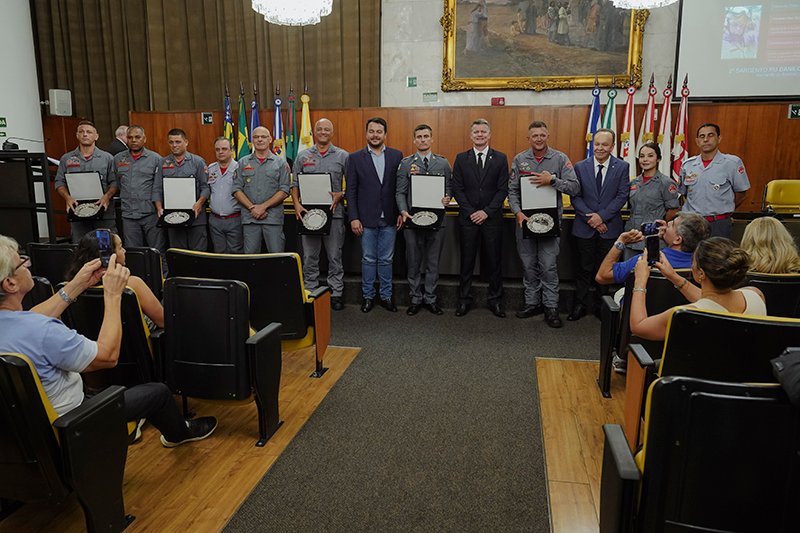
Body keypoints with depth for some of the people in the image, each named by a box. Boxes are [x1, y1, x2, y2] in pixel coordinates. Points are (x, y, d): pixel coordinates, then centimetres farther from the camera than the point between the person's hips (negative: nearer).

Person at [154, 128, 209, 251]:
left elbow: (206, 187, -2)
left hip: (195, 215, -3)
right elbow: (157, 189, 10)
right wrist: (159, 208, -4)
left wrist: (199, 203, -18)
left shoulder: (197, 161, 2)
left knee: (198, 251, -1)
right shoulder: (163, 163, 11)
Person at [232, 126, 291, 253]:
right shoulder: (243, 163, 11)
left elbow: (284, 191, -2)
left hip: (273, 217, -2)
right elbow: (237, 190, 5)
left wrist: (263, 206, -11)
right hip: (249, 217, 2)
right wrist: (252, 208, -8)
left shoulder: (281, 163, 6)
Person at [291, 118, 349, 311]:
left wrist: (340, 195, -12)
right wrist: (297, 204, -4)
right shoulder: (302, 156, 10)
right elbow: (295, 185, 11)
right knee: (309, 257, 6)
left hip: (334, 213, -2)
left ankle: (336, 294, 12)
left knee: (335, 257, 3)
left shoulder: (342, 156, 5)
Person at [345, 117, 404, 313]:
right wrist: (353, 218, -7)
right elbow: (351, 191, -1)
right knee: (368, 259, 8)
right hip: (366, 218, -1)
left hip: (389, 219, 1)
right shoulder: (355, 158, 2)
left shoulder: (397, 156, 4)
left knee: (386, 260, 9)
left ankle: (386, 296, 20)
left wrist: (402, 212, -2)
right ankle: (368, 296, 20)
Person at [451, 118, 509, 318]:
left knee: (494, 260, 6)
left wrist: (487, 212, -11)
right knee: (466, 261, 6)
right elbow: (457, 189, 1)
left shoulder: (500, 158, 4)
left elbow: (503, 189, -1)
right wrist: (470, 212, -9)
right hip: (468, 218, 0)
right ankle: (464, 300, 15)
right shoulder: (461, 158, 5)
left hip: (492, 218, 0)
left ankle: (495, 300, 17)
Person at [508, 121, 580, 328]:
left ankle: (551, 307, 8)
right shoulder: (519, 159, 6)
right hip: (524, 219, 3)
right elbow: (512, 190, 4)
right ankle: (532, 303, 23)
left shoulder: (560, 159, 0)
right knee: (528, 265, 10)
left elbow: (574, 187, -5)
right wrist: (518, 212, -9)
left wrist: (552, 180, -18)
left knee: (549, 266, -3)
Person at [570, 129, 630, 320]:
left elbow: (622, 196, -5)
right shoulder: (581, 167, 1)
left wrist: (602, 216, -15)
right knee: (584, 268, 7)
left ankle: (601, 306, 23)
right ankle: (580, 305, 18)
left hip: (609, 227, 0)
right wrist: (591, 218, -12)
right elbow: (575, 196, -2)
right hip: (585, 227, 0)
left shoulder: (622, 167, -1)